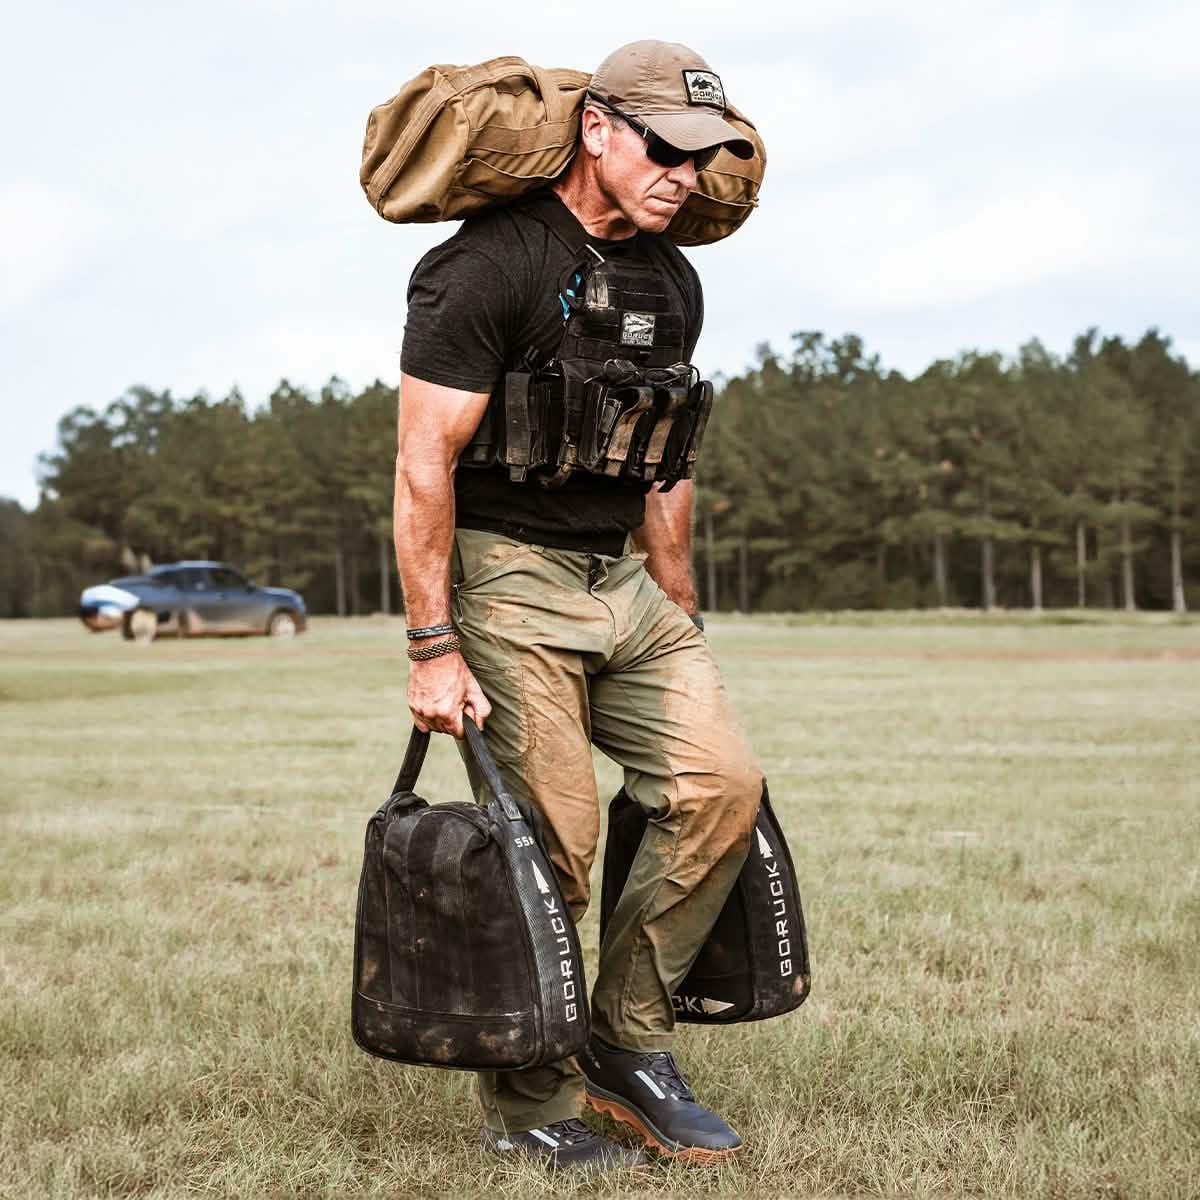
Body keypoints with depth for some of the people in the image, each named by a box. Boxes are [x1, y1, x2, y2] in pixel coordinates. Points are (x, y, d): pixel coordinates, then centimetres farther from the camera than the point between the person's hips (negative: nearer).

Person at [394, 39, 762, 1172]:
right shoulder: (490, 262, -12)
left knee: (722, 783, -7)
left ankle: (627, 1048, 7)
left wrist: (681, 626, 19)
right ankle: (526, 1109, 8)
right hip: (507, 579, -7)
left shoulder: (671, 281, 12)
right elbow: (423, 464, -15)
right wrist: (432, 649, -18)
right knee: (551, 842, -10)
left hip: (623, 584, 7)